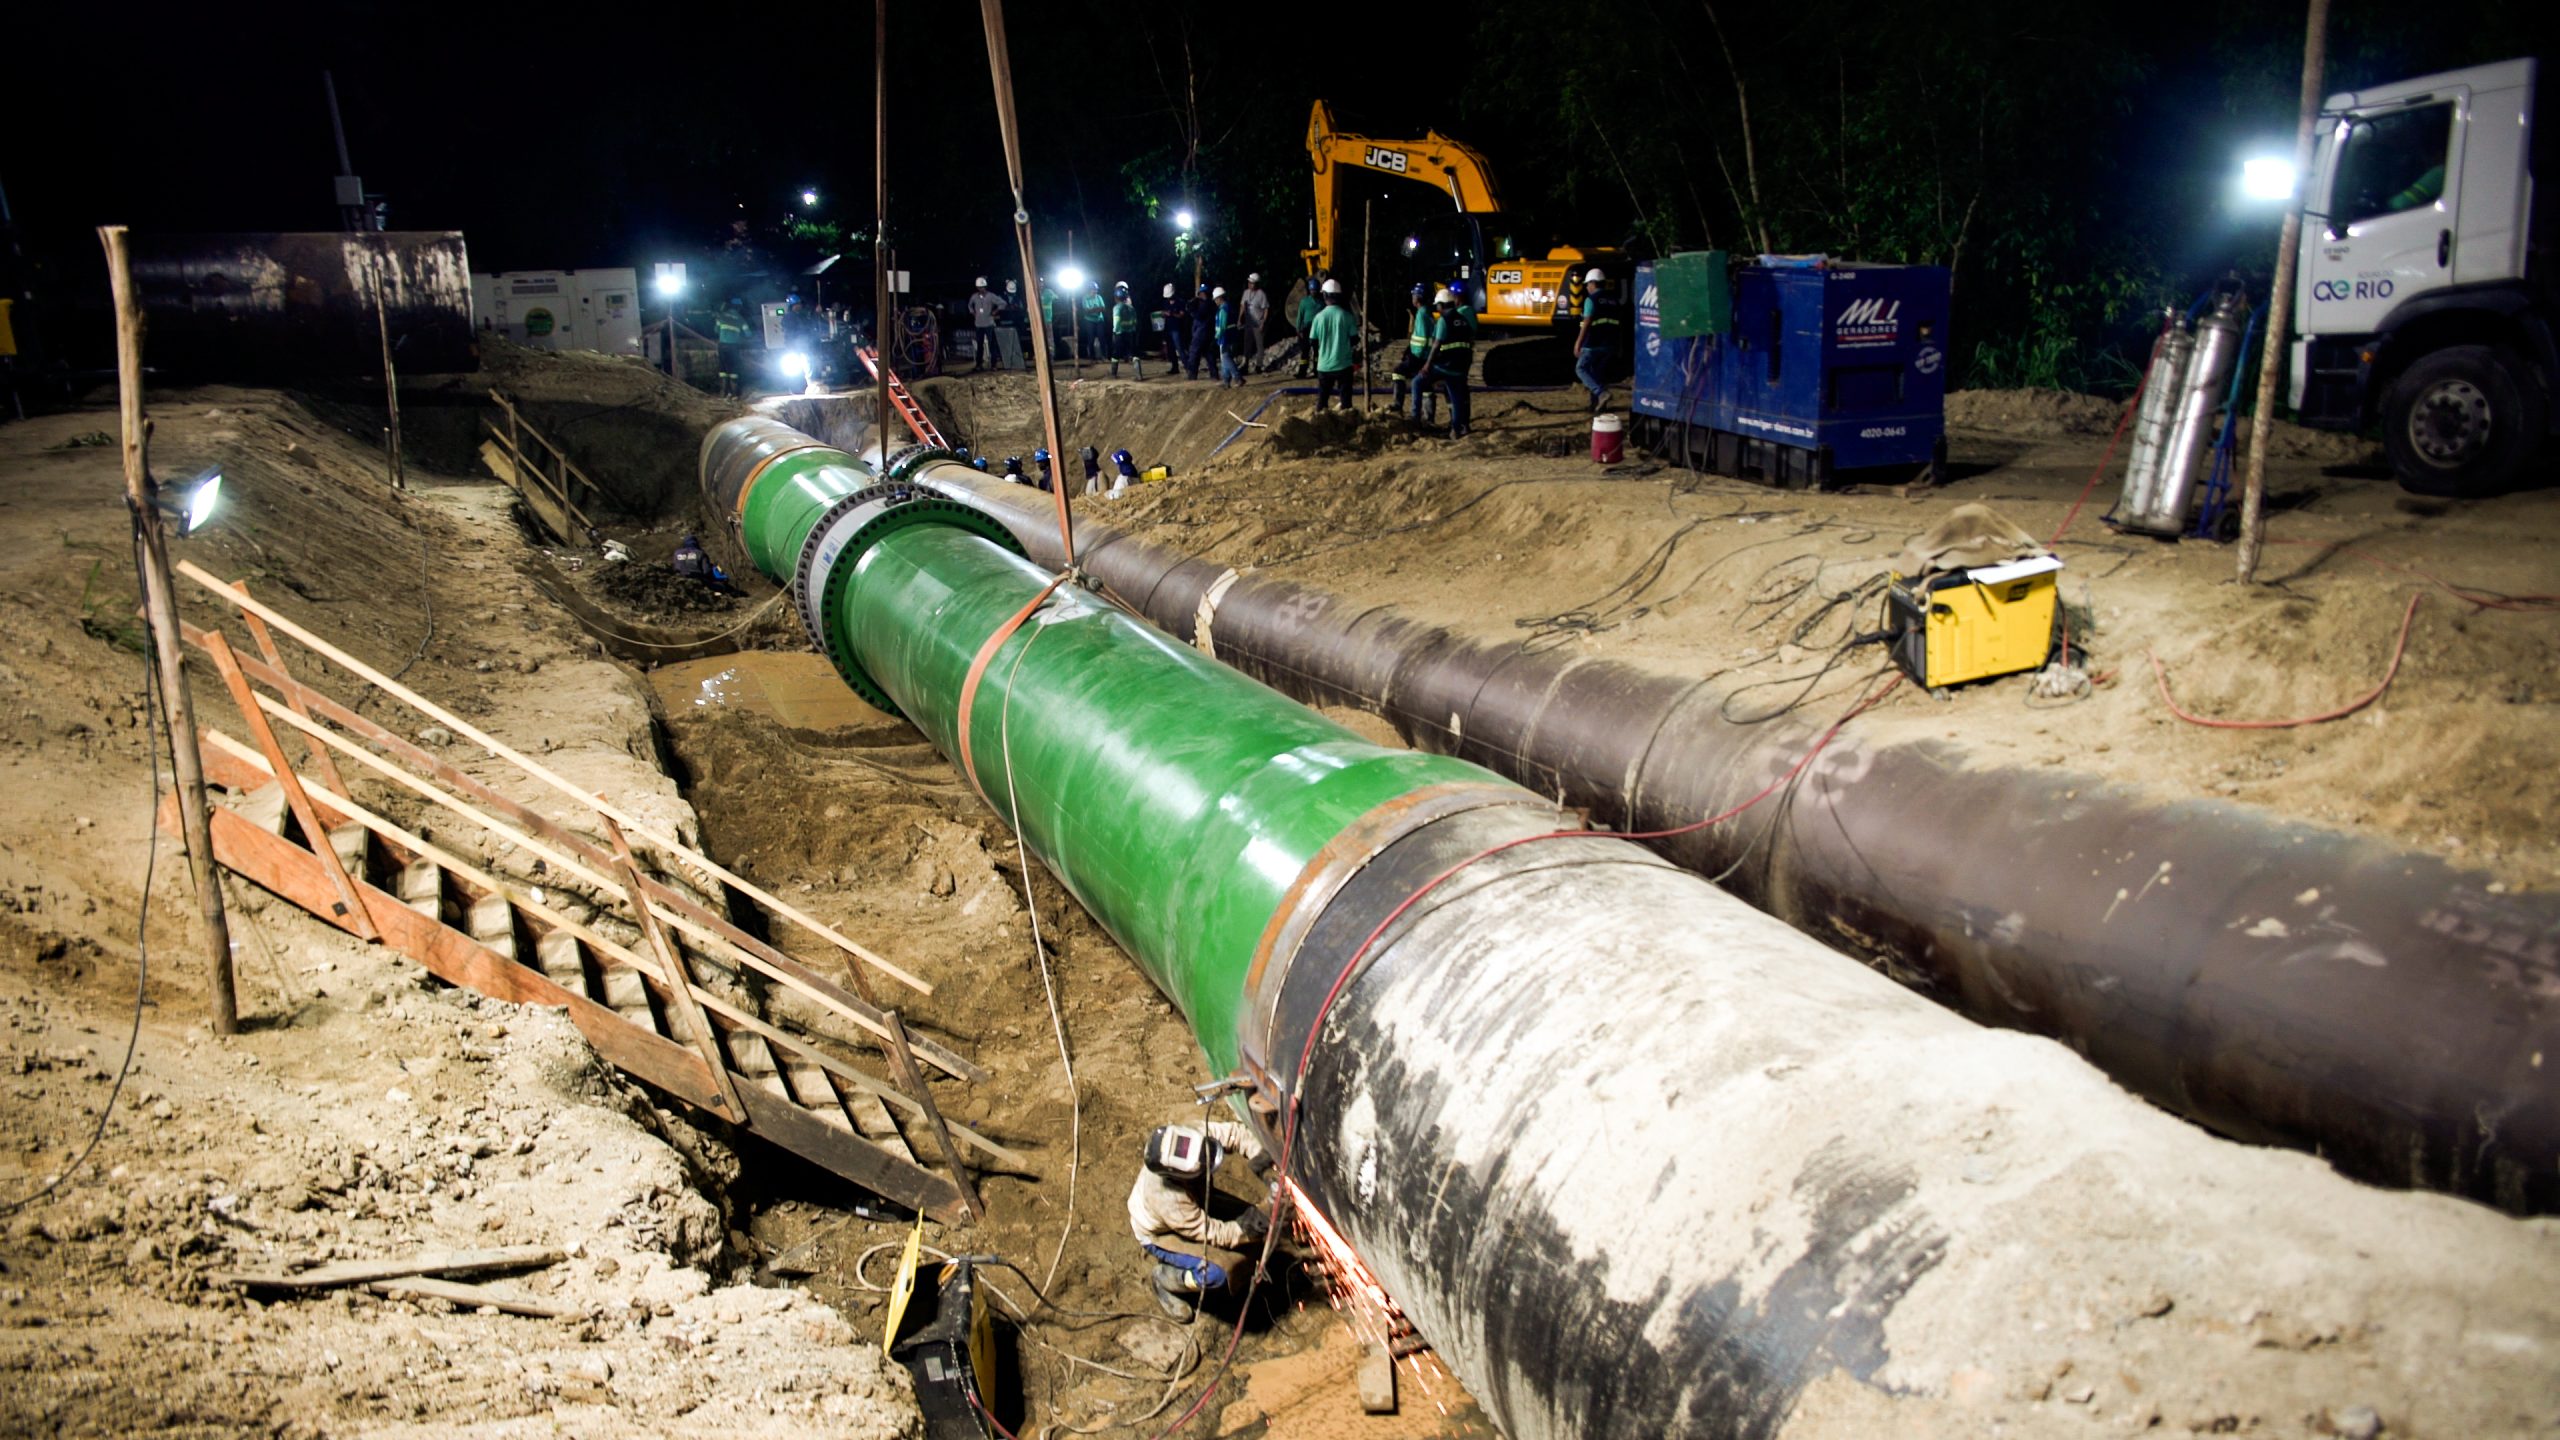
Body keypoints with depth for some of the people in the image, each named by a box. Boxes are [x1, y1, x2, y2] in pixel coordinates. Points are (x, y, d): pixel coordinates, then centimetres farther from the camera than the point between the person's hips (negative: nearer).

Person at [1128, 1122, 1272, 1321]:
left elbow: (1234, 1132, -21)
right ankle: (1164, 1278, 5)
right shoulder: (1168, 1199, -43)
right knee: (1217, 1273, -24)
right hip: (1161, 1235, -6)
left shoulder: (1192, 1137, -33)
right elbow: (1211, 1232, -30)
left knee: (1252, 1230, -2)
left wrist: (1258, 1155, -37)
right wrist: (1242, 1230, -43)